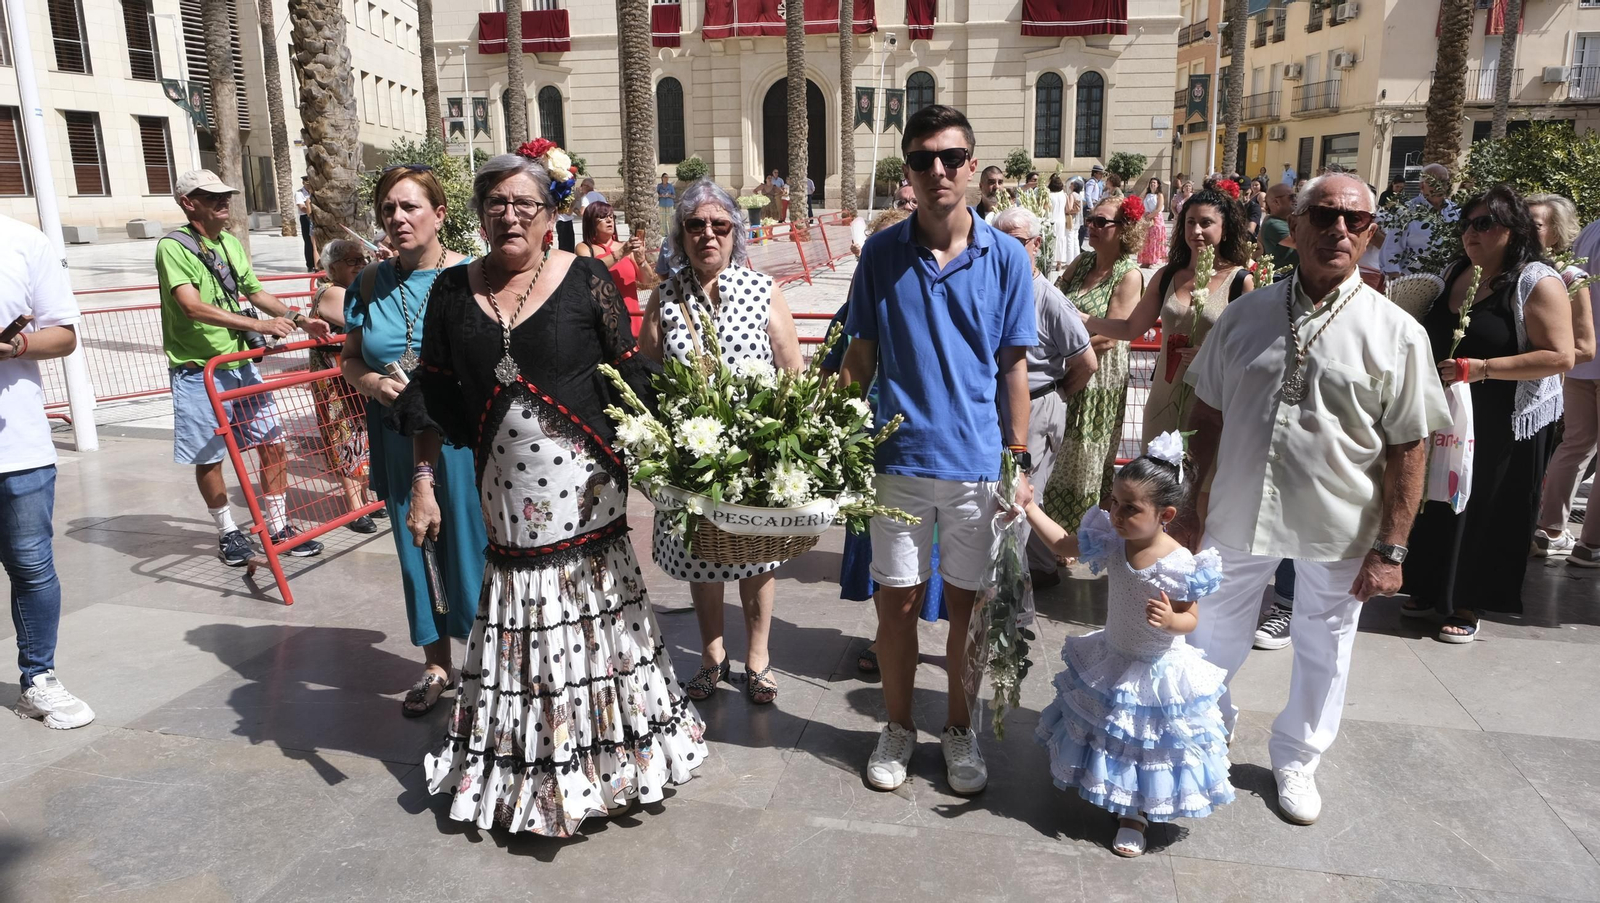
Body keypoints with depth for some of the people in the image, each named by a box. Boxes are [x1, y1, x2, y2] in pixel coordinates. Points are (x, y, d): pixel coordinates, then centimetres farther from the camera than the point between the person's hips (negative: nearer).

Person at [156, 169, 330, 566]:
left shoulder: (231, 243, 10)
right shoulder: (173, 247, -13)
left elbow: (256, 293, 17)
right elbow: (193, 307, -25)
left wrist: (298, 319, 2)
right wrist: (259, 325, -32)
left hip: (241, 365, 6)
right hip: (200, 372, -6)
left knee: (272, 442, 6)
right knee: (209, 458, 6)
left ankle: (279, 527, 18)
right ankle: (228, 533, 23)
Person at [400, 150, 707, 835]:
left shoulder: (587, 281, -4)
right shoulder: (453, 291, 6)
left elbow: (630, 380, -2)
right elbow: (433, 397, 11)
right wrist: (424, 482, 7)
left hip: (585, 489, -3)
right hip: (505, 494, 3)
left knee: (594, 621, 6)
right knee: (519, 628, 12)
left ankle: (606, 756, 27)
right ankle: (530, 773, 31)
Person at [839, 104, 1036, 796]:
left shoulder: (1006, 258, -1)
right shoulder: (881, 253, 0)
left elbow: (1013, 367, 3)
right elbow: (861, 356, 5)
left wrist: (1019, 463, 1)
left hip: (979, 461, 0)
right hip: (899, 458, 0)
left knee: (967, 602, 12)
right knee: (896, 601, 9)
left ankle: (960, 729, 32)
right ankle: (898, 727, 30)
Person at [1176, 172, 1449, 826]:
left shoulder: (1395, 332, -9)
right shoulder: (1246, 314, -2)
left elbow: (1408, 449, -7)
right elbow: (1208, 416, 4)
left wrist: (1390, 548, -9)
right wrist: (1190, 506, 5)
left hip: (1340, 526, -1)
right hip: (1239, 510, 2)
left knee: (1322, 650, 17)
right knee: (1212, 636, 17)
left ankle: (1296, 760, 42)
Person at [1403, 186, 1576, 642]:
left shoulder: (1536, 282, -12)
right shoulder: (1455, 275, 9)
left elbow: (1560, 357, -19)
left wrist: (1479, 368, -26)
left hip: (1505, 426, -6)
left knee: (1483, 511, 3)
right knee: (1437, 504, 12)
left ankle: (1466, 605, 17)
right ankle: (1429, 589, 28)